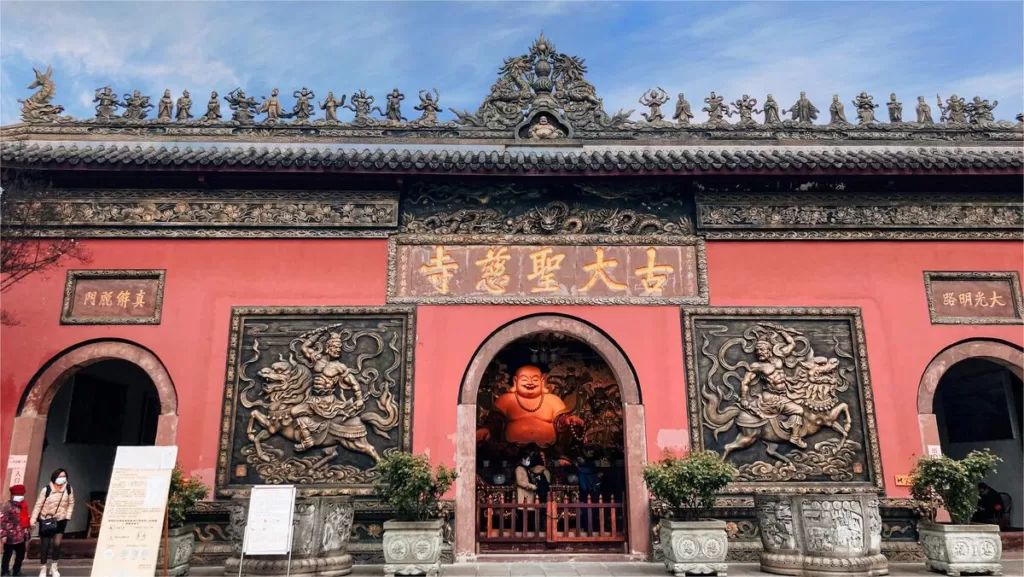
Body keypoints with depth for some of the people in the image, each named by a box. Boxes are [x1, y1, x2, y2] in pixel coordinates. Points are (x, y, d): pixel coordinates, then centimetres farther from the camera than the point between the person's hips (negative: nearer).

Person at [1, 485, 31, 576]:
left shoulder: (23, 506, 10)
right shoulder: (8, 506, -15)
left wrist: (28, 531, 19)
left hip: (21, 536, 8)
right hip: (11, 536, -8)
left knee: (21, 554, 16)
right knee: (7, 555, 4)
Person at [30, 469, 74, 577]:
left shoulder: (69, 489, -8)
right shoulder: (46, 489, -14)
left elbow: (71, 503, 3)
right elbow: (38, 505, -10)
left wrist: (68, 516, -3)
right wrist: (33, 521, -9)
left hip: (61, 521, 1)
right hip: (46, 520, -1)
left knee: (57, 544, -4)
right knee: (44, 546, 6)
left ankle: (54, 568, 14)